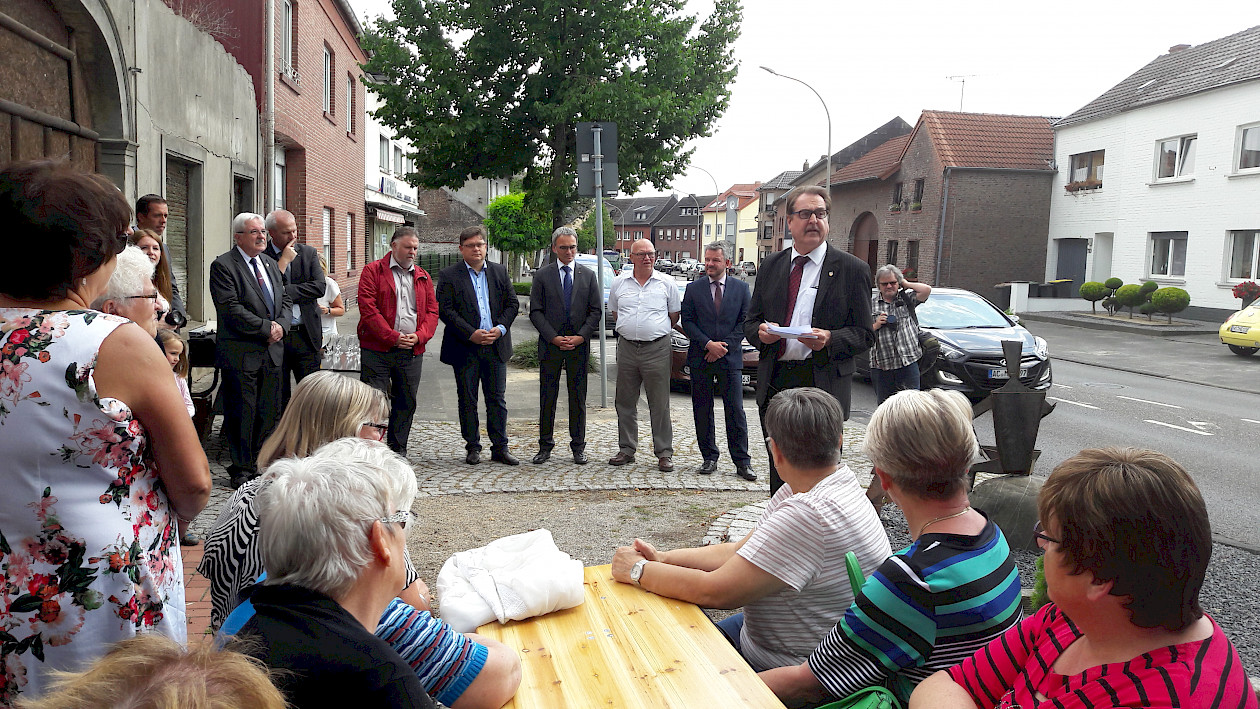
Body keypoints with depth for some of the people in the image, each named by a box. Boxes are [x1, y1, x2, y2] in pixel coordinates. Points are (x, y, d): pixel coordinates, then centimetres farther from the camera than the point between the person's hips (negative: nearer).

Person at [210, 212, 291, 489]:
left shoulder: (271, 264, 16)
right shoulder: (223, 266, -8)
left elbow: (285, 300, 16)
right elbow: (232, 310, -16)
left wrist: (281, 325, -3)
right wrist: (267, 328, -15)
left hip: (272, 352, 7)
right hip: (241, 354, -7)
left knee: (270, 412, 10)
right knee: (242, 414, 1)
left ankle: (262, 464, 22)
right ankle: (242, 470, 12)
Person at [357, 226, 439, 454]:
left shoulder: (423, 277, 15)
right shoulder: (373, 271, 0)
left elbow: (432, 310, 10)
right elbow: (368, 308, -9)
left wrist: (419, 336, -8)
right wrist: (393, 337, -15)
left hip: (412, 351, 4)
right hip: (377, 350, -4)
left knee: (406, 404, 10)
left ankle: (398, 453, 22)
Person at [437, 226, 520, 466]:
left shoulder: (500, 272, 11)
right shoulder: (449, 275, 1)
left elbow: (512, 303, 9)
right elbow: (445, 310, -7)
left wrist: (500, 329, -7)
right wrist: (471, 334, -15)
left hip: (496, 346, 2)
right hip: (464, 348, -2)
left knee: (497, 399, 6)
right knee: (467, 400, 5)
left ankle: (500, 448, 13)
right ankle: (473, 448, 16)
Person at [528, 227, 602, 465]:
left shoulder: (588, 275, 8)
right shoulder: (542, 275, 4)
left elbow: (596, 311, 5)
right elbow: (535, 311, 0)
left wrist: (580, 337, -8)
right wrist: (554, 338, -10)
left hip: (579, 346, 1)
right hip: (550, 346, -1)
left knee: (578, 397, 5)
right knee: (547, 397, 3)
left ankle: (578, 447, 14)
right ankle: (545, 446, 14)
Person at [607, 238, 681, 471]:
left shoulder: (667, 283, 2)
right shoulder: (619, 283, 8)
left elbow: (674, 316, 9)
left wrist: (656, 331, 11)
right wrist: (634, 330, 13)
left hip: (657, 349, -3)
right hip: (626, 348, 3)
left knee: (660, 405, -1)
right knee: (625, 403, 9)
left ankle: (664, 453, 7)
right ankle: (626, 450, 19)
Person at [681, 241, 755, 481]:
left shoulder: (741, 288, 6)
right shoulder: (693, 288, 6)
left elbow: (745, 322, 2)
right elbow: (687, 321, 2)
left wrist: (724, 346, -8)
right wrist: (708, 344, -11)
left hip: (730, 358, -1)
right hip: (700, 360, 1)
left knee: (735, 411, -1)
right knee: (702, 411, 5)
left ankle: (742, 461, 6)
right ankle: (709, 458, 16)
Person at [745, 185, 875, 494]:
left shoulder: (852, 269, 0)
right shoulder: (770, 265, 12)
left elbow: (865, 334, -1)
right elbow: (751, 320, 16)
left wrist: (830, 340, -21)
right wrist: (760, 332, -8)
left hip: (823, 386, -4)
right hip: (774, 384, 4)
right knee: (779, 474, 14)